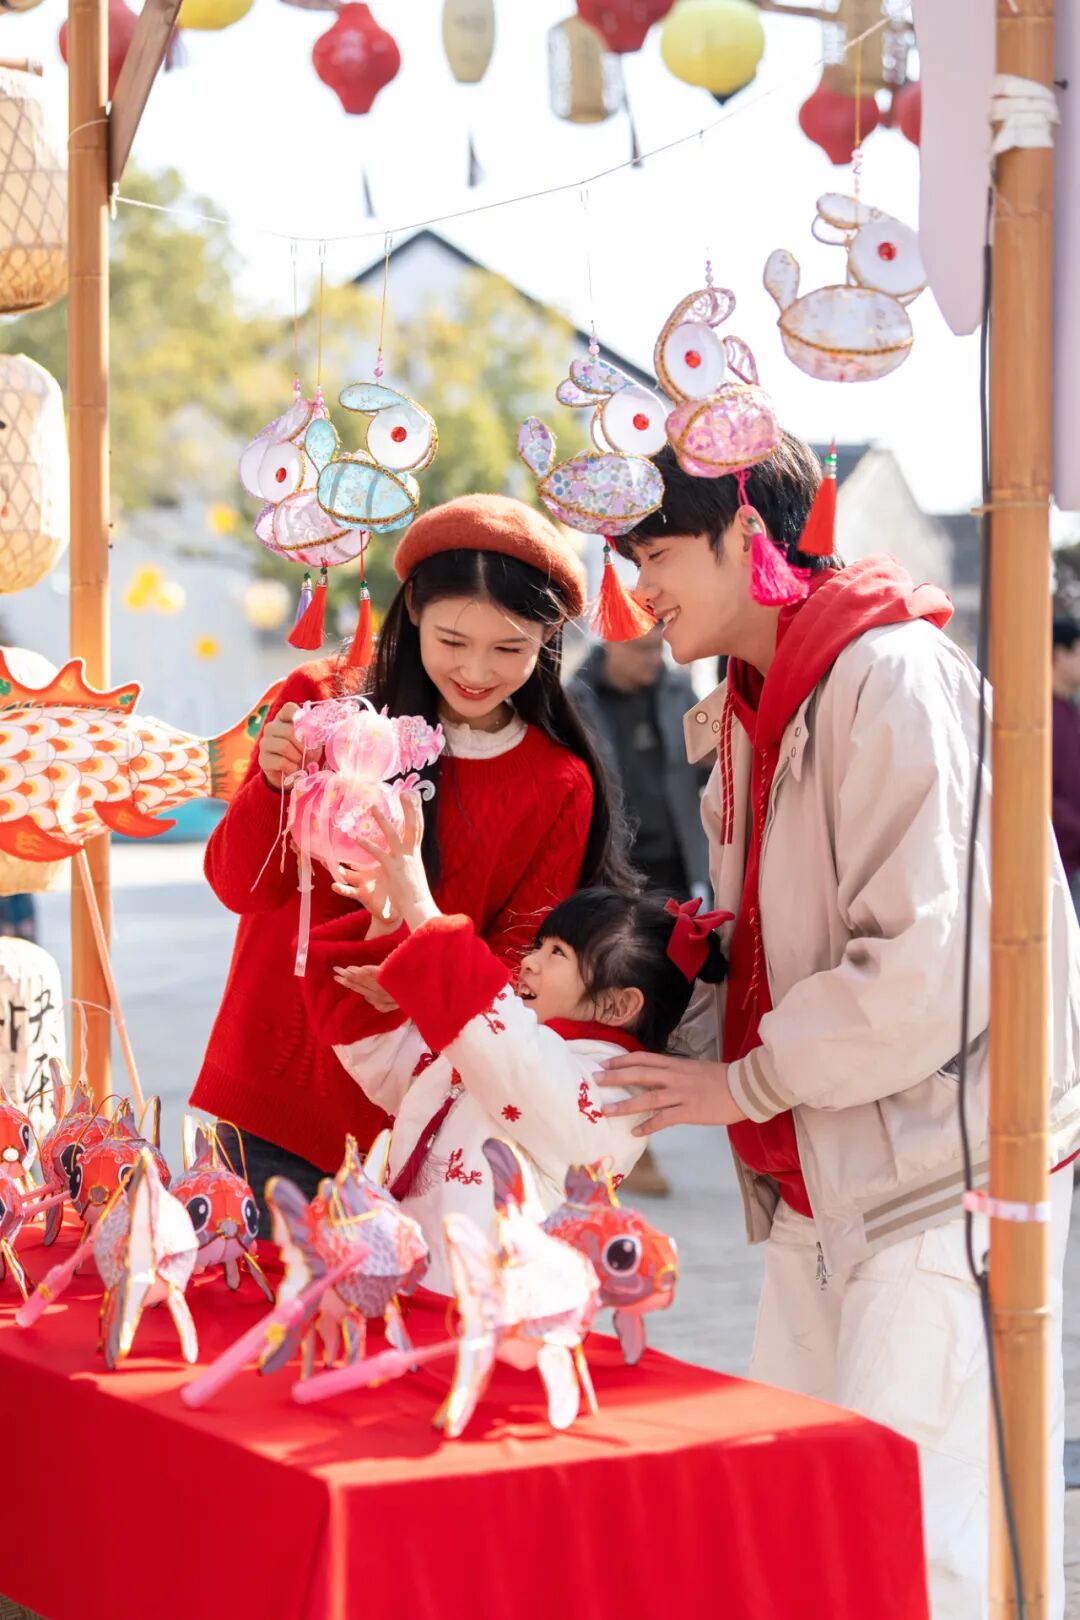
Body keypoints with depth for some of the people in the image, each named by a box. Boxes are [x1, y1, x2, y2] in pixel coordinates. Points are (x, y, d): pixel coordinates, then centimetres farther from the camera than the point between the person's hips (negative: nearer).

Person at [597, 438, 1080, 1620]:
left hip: (944, 1168, -9)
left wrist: (746, 1082, -15)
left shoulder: (891, 680, -16)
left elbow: (930, 963, -23)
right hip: (825, 1174, 9)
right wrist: (677, 1049, 3)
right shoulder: (746, 713, 14)